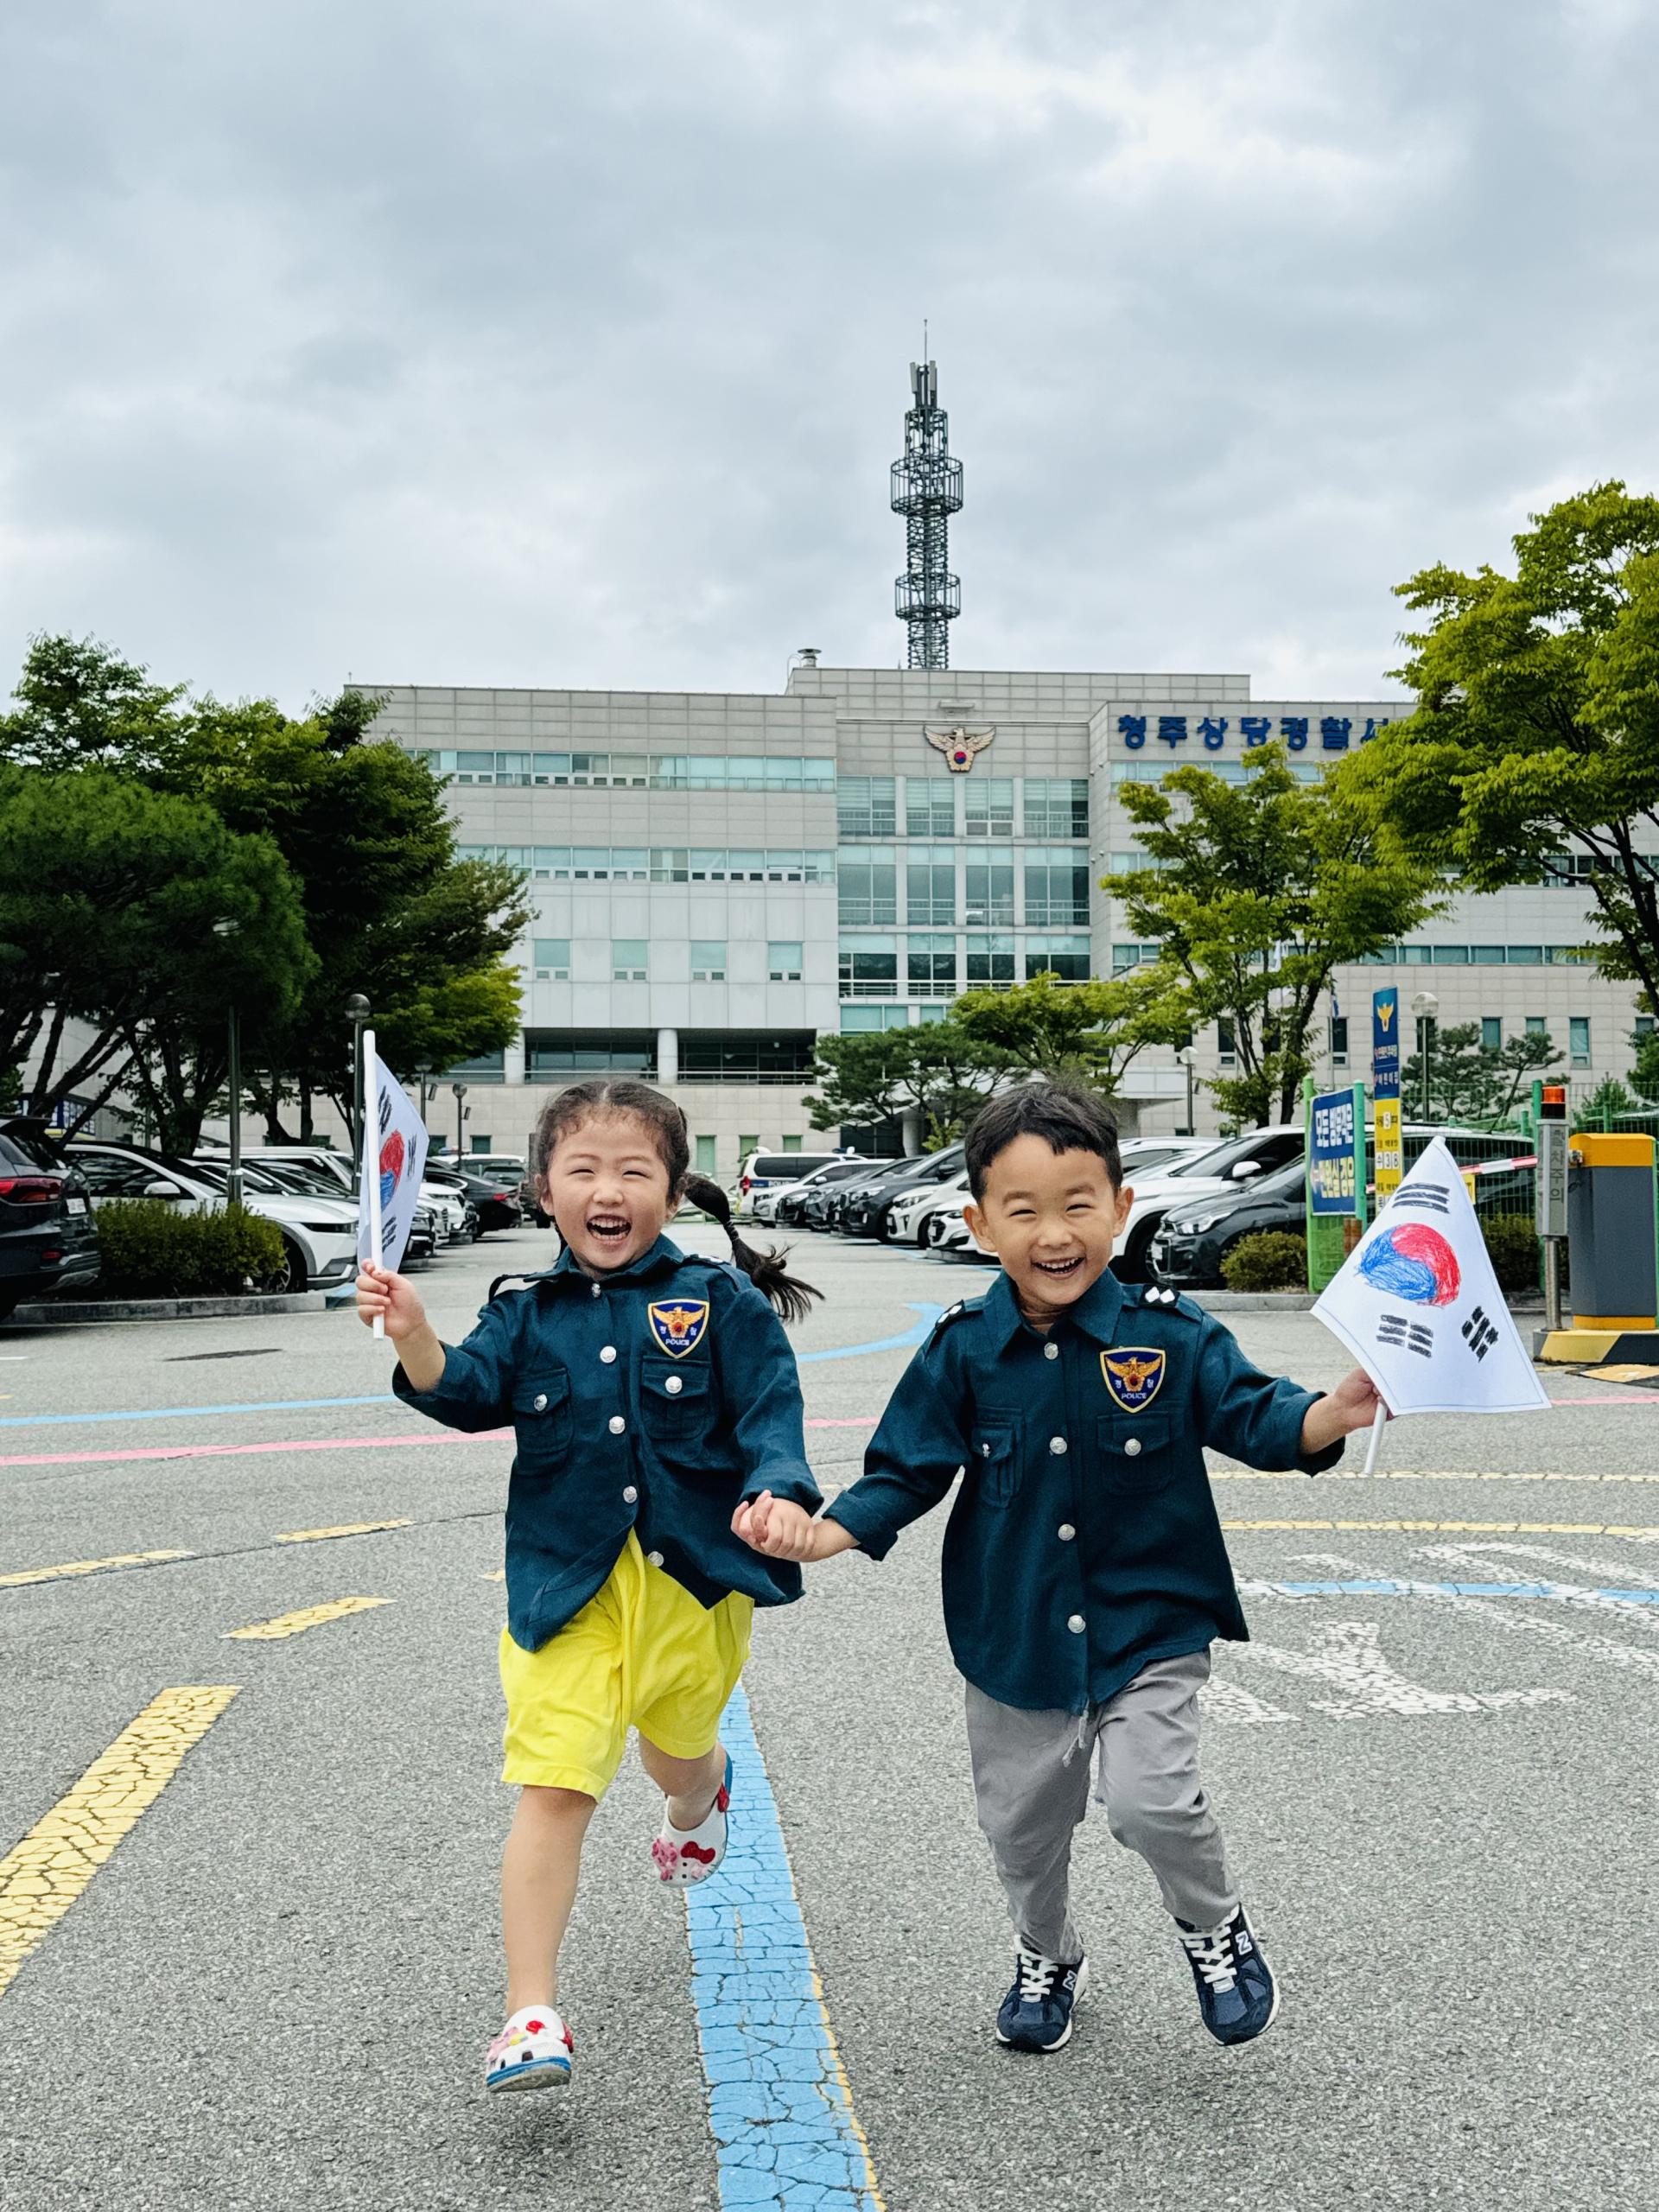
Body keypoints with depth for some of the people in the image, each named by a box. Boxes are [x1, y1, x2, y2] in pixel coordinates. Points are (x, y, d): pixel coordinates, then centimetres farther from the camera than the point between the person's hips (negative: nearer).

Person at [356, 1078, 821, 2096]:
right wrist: (414, 1336, -30)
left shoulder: (720, 1301, -4)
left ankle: (704, 1790, 64)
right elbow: (470, 1392, -11)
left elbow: (769, 1410, -7)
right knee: (553, 1786, -9)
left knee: (676, 1751, 24)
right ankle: (533, 2013, 2)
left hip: (694, 1576, 0)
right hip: (569, 1584, 0)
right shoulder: (527, 1312, 3)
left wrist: (777, 1494, -25)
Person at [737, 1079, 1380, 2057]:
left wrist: (1336, 1413, -32)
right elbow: (905, 1472, -3)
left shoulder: (1173, 1334, -11)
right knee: (1023, 1821, 16)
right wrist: (820, 1532, -19)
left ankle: (1218, 1926, 18)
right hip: (1016, 1637, 3)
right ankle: (1049, 1957, 48)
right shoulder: (964, 1350, -8)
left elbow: (1253, 1417, -11)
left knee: (1153, 1800, -17)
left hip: (1150, 1626, -2)